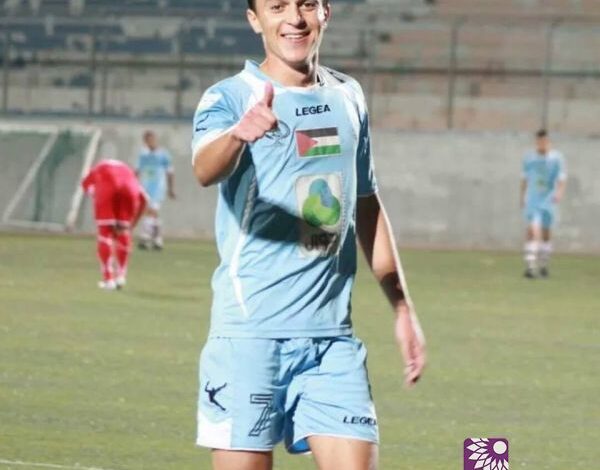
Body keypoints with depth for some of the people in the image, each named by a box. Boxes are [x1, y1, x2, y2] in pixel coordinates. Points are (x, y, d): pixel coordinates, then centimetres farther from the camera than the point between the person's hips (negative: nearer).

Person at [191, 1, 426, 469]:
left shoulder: (348, 97, 12)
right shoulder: (230, 97, -5)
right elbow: (205, 169, -27)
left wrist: (402, 306, 23)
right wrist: (239, 133, -50)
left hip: (332, 335, 4)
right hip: (249, 334, -4)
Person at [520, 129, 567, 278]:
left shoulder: (557, 158, -1)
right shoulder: (529, 158, 5)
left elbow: (562, 179, -6)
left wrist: (559, 193, -24)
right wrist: (522, 198, 18)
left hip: (549, 199, 0)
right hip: (532, 199, 0)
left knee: (546, 231, 9)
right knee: (533, 230, -15)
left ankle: (544, 264, 26)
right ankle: (530, 265, -21)